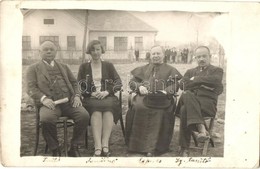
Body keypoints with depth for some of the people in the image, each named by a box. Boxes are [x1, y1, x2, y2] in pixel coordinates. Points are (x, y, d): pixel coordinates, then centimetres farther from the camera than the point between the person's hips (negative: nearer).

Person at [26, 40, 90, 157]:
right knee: (46, 119, -36)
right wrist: (43, 98, -16)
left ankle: (74, 148, -9)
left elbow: (74, 82, 25)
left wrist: (77, 95, 3)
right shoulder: (33, 69, 16)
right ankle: (55, 150, -13)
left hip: (69, 102, 3)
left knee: (84, 115, -26)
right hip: (50, 103, -3)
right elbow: (31, 88, 4)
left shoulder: (63, 67, 28)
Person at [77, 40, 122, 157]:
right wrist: (91, 93, -11)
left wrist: (106, 92, -11)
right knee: (96, 108, -36)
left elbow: (118, 83, 7)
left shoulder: (109, 66, 16)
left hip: (107, 96, 1)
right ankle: (98, 147, -47)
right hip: (90, 98, 0)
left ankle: (105, 145, -44)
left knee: (108, 107, -36)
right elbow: (79, 86, 7)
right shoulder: (84, 67, 15)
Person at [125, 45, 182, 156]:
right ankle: (137, 144, -26)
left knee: (160, 112, -34)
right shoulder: (143, 69, 29)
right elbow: (132, 82, 20)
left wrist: (166, 91, -13)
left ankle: (153, 148, -30)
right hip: (144, 96, 2)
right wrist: (139, 87, -2)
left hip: (162, 99, -2)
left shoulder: (170, 70, 22)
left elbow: (175, 86, 8)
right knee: (138, 107, -32)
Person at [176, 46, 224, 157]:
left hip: (207, 103, -3)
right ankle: (201, 128, -43)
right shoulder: (190, 71, 30)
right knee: (187, 95, -35)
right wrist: (202, 84, -2)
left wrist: (195, 80, 2)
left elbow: (215, 80, -7)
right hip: (190, 100, 3)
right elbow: (183, 85, 9)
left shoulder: (217, 71, 20)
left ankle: (184, 149, -34)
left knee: (185, 110, -34)